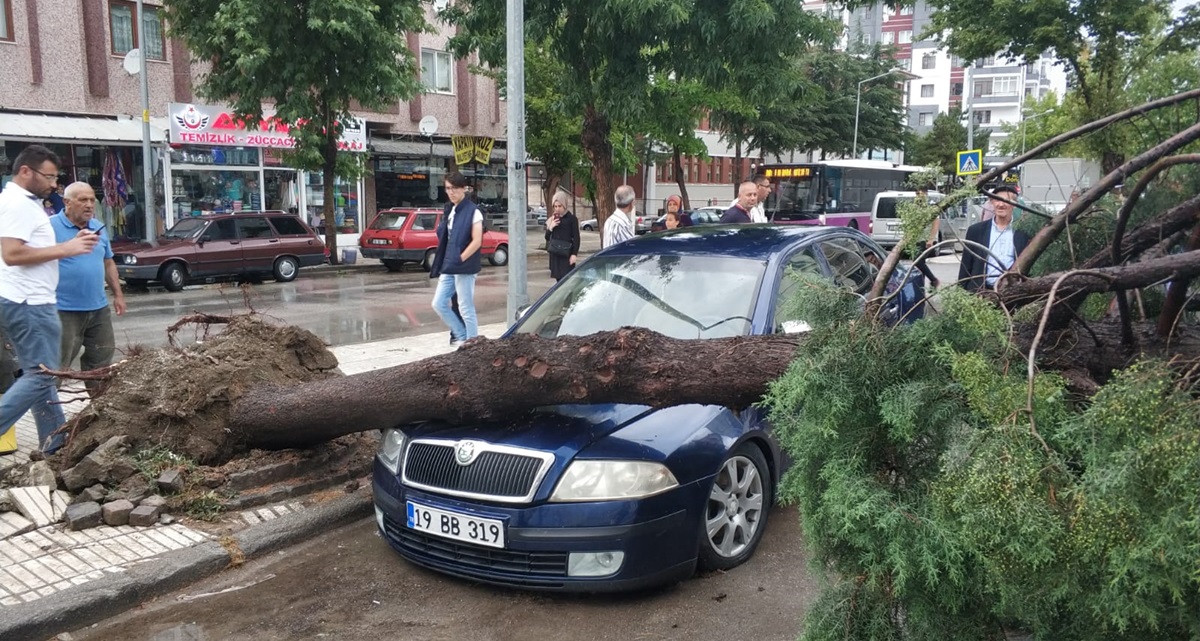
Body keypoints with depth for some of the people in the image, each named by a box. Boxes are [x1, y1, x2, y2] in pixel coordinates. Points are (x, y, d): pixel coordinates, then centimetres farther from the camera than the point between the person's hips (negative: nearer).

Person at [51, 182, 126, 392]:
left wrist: (118, 294, 16)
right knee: (57, 363, -1)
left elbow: (108, 263, 19)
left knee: (102, 357, 15)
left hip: (98, 308, 7)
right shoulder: (51, 226, -10)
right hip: (64, 310, -7)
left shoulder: (98, 227, 11)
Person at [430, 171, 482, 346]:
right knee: (439, 304, 9)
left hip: (464, 268, -8)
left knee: (466, 308, -1)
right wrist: (443, 263, 9)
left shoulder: (473, 212, -10)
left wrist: (459, 260, -16)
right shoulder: (449, 210, 13)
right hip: (448, 268, 8)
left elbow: (477, 242, -16)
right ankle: (462, 336, 22)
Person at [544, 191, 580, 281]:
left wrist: (574, 254, -12)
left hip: (566, 255, -5)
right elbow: (547, 237, 14)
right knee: (559, 280, 7)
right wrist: (550, 227, -4)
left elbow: (576, 238, -4)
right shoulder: (551, 219, 13)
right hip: (555, 255, 5)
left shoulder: (571, 219, -2)